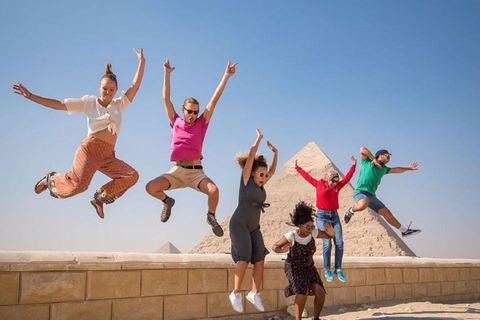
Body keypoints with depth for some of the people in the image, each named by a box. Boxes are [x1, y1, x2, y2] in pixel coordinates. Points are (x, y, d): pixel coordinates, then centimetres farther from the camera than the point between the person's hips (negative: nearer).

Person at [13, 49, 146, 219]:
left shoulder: (119, 105, 17)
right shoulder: (89, 102, 10)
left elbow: (135, 86, 9)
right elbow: (58, 104, 7)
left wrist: (141, 62, 2)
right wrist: (30, 96, 2)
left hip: (108, 156, 4)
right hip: (89, 149, -3)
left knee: (132, 176, -18)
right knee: (78, 184, -23)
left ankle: (100, 197, -1)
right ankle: (51, 179, 11)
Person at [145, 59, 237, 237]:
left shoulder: (202, 123, 6)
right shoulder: (175, 122, 10)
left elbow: (215, 99, 2)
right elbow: (166, 99, 10)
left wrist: (226, 76, -1)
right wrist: (167, 74, 7)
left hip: (196, 172, -1)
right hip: (177, 171, 2)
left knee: (213, 190, -30)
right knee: (150, 187, -19)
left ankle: (211, 216, 4)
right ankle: (167, 202, 18)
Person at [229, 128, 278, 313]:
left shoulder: (260, 184, 10)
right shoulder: (246, 179, -5)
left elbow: (273, 170, 17)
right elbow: (251, 157, -11)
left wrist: (275, 153, 6)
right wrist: (258, 139, -5)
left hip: (254, 227, 7)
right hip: (239, 224, -6)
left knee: (259, 260, -3)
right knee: (244, 258, -19)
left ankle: (254, 294, 7)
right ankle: (236, 294, -9)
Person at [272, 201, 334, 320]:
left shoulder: (313, 232, -18)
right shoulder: (291, 236, -28)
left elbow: (330, 236, -4)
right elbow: (275, 246, -17)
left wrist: (331, 233, -29)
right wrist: (282, 250, -41)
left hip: (309, 267, 4)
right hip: (294, 269, -4)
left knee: (320, 293, -9)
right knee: (302, 291, -26)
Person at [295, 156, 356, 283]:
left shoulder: (337, 187, 8)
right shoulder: (319, 184, 2)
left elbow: (347, 177, 15)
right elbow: (307, 176, 11)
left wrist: (353, 165, 11)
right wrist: (297, 167, 18)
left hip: (334, 216, 4)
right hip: (322, 217, -3)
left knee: (339, 244, -6)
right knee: (327, 244, -12)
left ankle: (338, 270, 3)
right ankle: (327, 271, -2)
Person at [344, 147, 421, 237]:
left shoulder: (383, 169, 23)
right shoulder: (367, 162, 3)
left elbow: (396, 170, 39)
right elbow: (362, 149, -13)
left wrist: (408, 168, 47)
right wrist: (374, 159, -6)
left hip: (372, 196, 7)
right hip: (361, 192, -7)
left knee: (386, 212, 9)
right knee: (363, 205, -41)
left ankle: (405, 230, 19)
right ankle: (351, 211, -10)